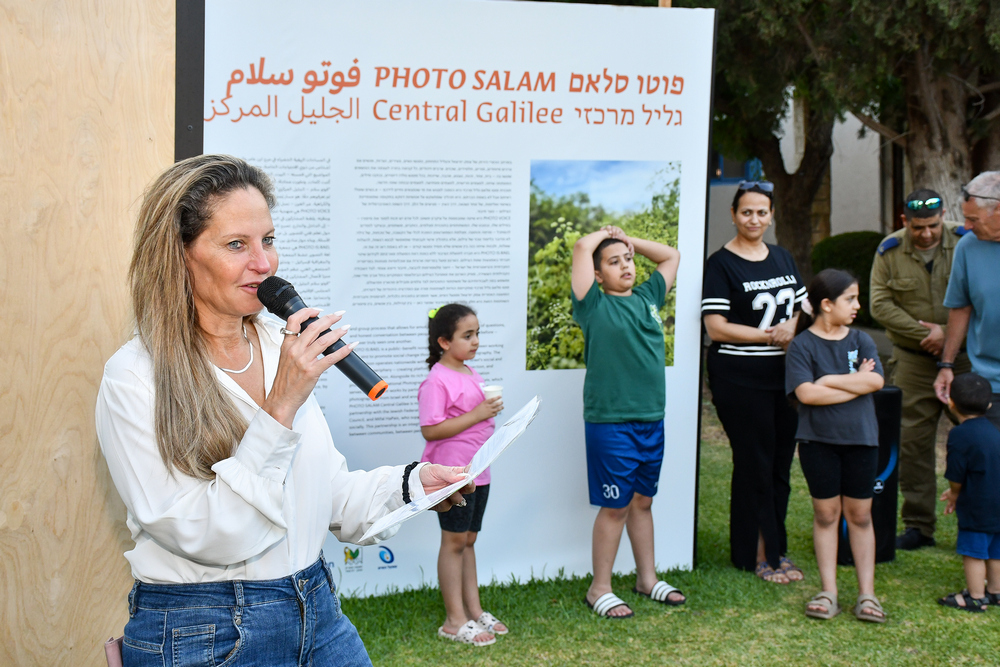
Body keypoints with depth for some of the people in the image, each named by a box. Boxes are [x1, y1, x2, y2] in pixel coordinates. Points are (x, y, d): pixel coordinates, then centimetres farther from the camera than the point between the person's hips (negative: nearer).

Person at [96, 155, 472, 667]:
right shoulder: (135, 379, -15)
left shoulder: (283, 349, 3)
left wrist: (408, 484, -4)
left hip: (317, 616, 6)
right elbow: (204, 537, -21)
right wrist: (281, 409, -25)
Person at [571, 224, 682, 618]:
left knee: (643, 501, 16)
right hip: (610, 421, -6)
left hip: (651, 421, 6)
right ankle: (599, 589, 10)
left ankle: (647, 578, 28)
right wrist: (605, 235, 5)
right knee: (615, 506, -1)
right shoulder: (595, 306, -6)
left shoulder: (647, 298, 12)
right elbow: (582, 247, -16)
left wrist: (628, 241, 16)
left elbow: (671, 256, 24)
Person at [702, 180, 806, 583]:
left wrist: (792, 328, -4)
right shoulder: (721, 264, -6)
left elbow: (801, 308, 20)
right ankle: (757, 555, 8)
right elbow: (716, 327, -13)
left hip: (783, 374, 6)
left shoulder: (783, 259, 14)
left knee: (781, 463, 9)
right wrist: (771, 335, -17)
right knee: (754, 464, -2)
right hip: (740, 379, -6)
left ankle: (774, 548, 20)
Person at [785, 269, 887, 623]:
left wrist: (829, 381, -12)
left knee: (860, 515, 7)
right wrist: (855, 383, -11)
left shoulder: (861, 340, 6)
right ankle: (828, 592, 10)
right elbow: (805, 393, -17)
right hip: (818, 439, -3)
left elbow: (875, 381, -9)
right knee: (826, 514, 3)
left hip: (860, 437, 3)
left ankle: (866, 593, 11)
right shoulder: (802, 345, -5)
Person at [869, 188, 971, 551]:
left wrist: (948, 332, -15)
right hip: (914, 360, 1)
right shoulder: (890, 251, 0)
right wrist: (923, 333, -11)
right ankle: (918, 526, 11)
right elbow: (880, 304, -3)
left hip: (965, 357, -1)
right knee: (913, 440, 2)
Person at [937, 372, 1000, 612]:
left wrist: (954, 496, 8)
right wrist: (957, 492, 19)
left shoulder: (959, 435, -17)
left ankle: (975, 597, 9)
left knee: (973, 552, 2)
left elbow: (956, 476, -13)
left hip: (978, 506, -8)